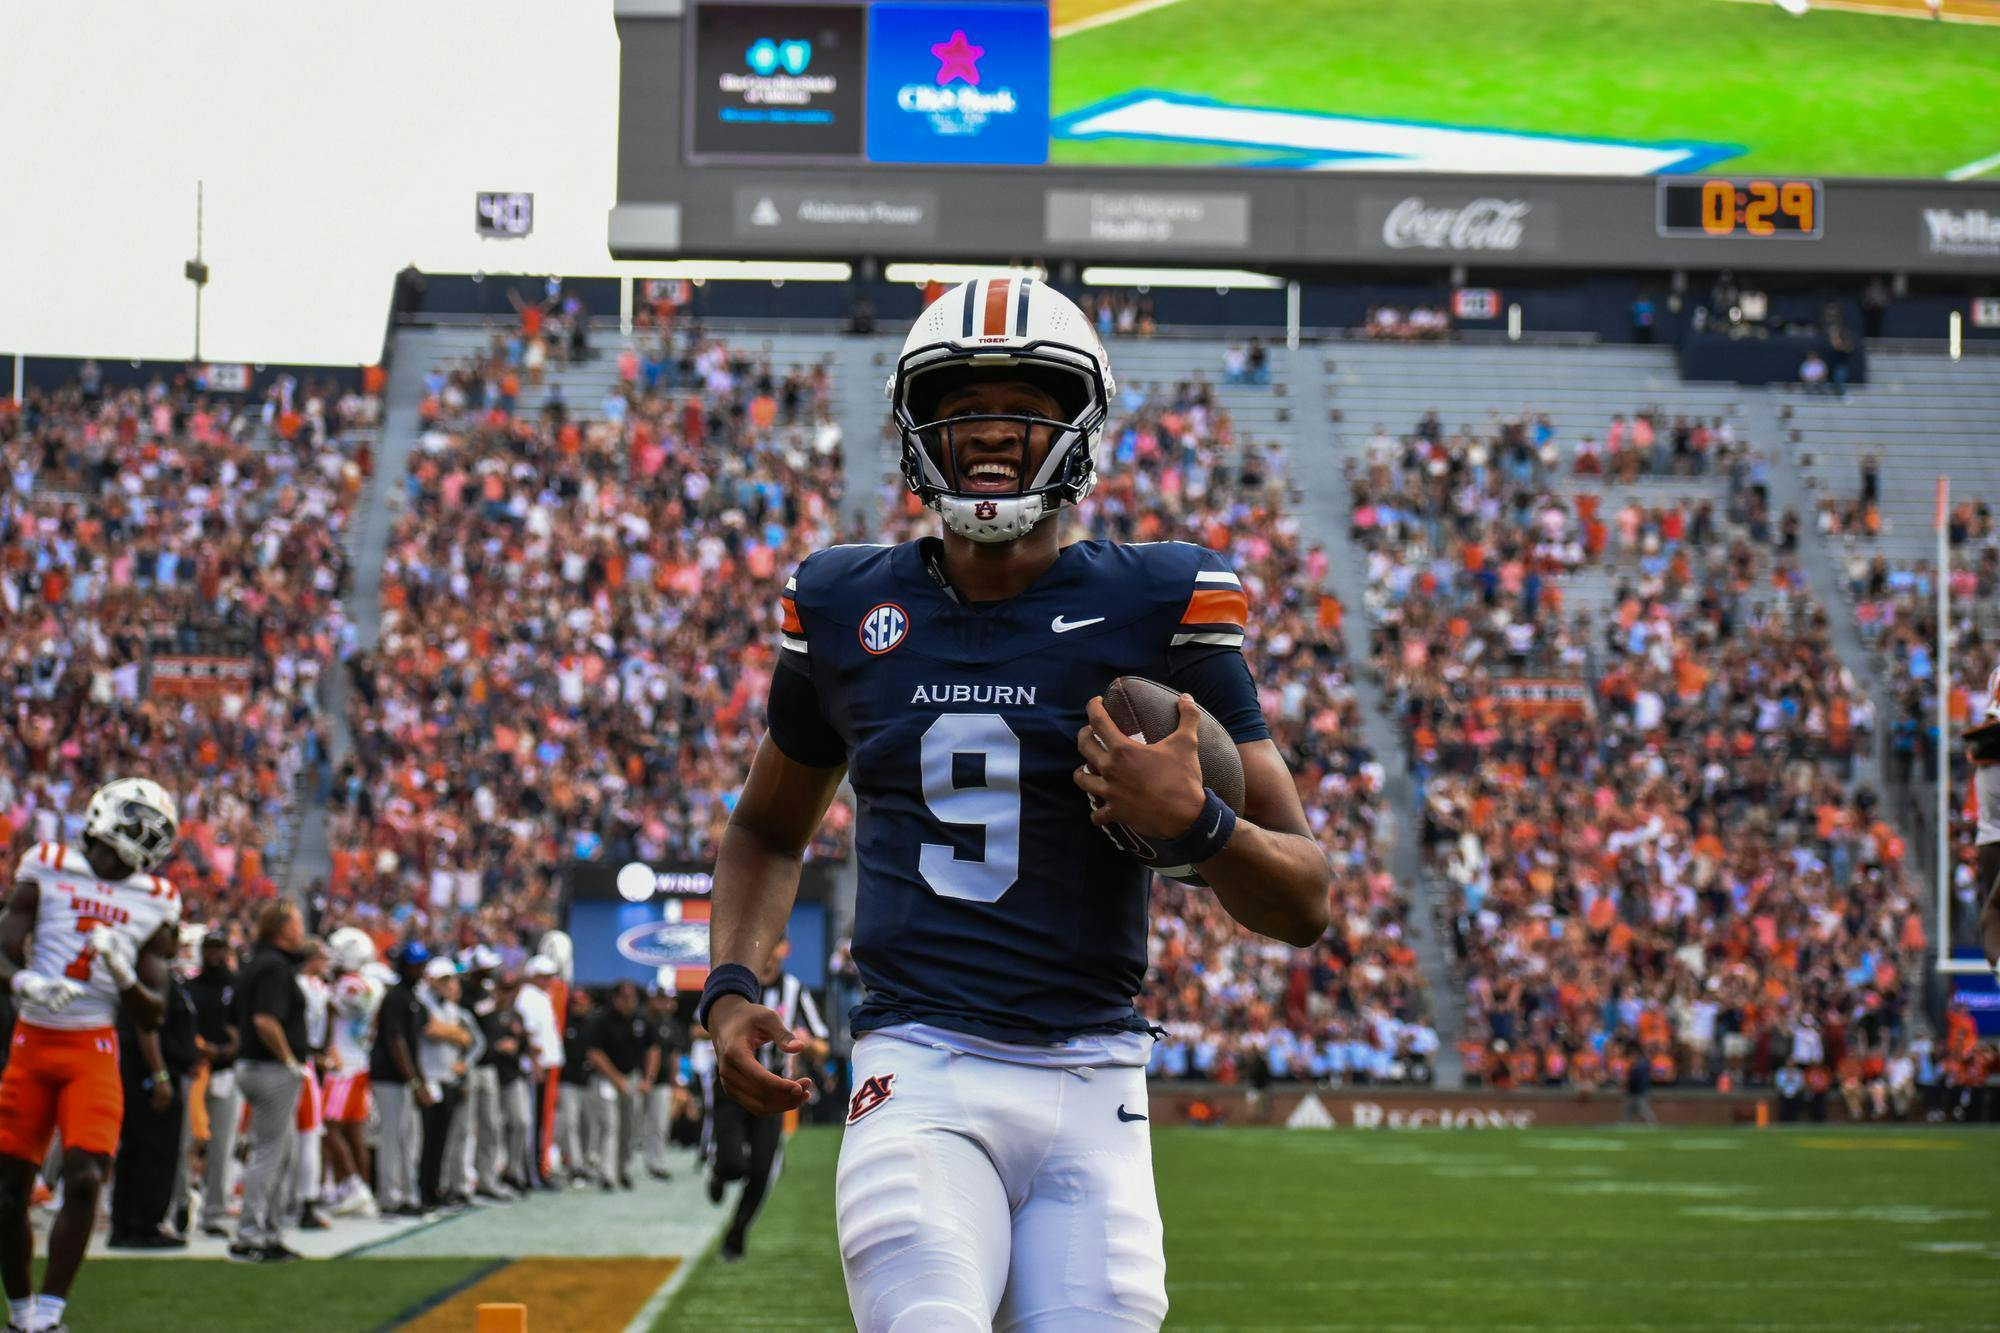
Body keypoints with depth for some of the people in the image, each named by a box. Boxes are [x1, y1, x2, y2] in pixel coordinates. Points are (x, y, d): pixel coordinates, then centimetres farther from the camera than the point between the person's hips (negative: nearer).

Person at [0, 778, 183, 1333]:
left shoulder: (153, 903, 4)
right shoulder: (46, 871, 1)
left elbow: (151, 1016, 6)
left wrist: (125, 974, -15)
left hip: (93, 1052, 0)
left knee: (84, 1181, -18)